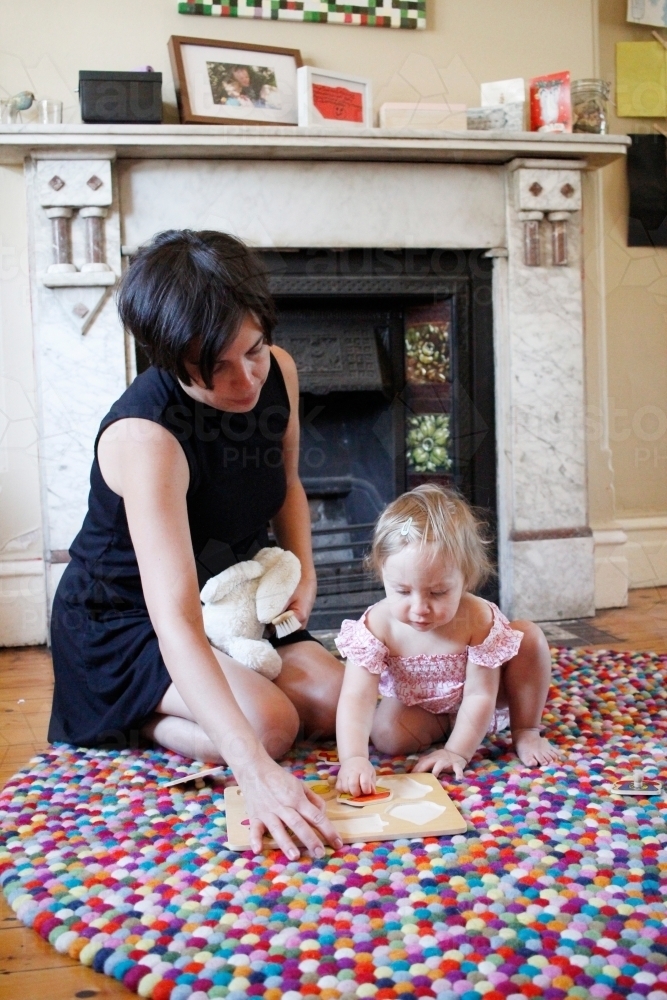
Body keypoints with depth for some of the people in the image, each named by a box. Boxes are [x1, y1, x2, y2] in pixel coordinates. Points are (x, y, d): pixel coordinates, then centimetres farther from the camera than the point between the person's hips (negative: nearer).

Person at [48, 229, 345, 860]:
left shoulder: (276, 373, -12)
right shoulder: (145, 437, -34)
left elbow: (285, 484, 10)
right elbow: (175, 623, -43)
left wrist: (304, 570, -8)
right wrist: (254, 770, -51)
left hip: (231, 600, 7)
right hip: (121, 623, -7)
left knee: (337, 706, -10)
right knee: (270, 723, -27)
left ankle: (137, 712, 9)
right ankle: (126, 721, 2)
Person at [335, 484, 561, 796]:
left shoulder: (480, 620, -33)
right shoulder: (377, 625, -32)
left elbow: (479, 696, -27)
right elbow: (356, 698, -39)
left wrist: (457, 753, -31)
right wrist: (353, 758, -53)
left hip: (472, 705, -1)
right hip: (418, 708, 1)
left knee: (529, 637, -21)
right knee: (386, 734, -28)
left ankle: (525, 731, -1)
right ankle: (447, 726, 0)